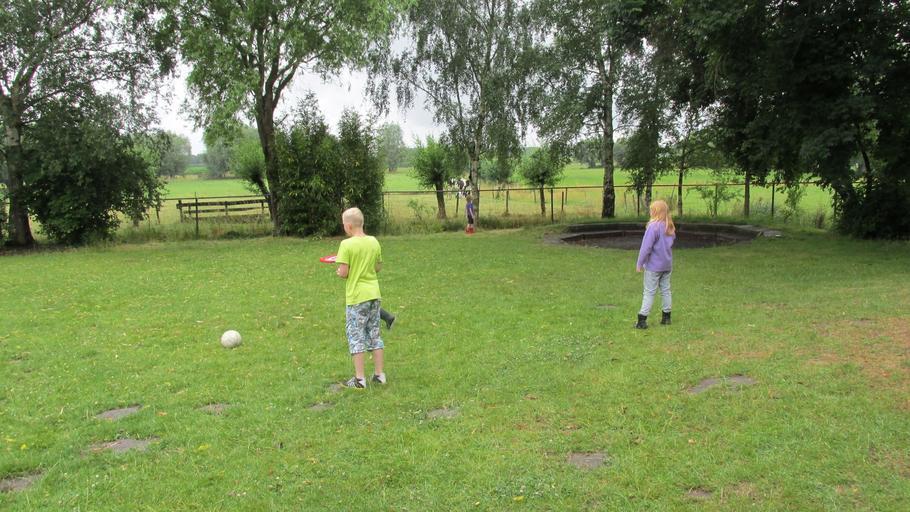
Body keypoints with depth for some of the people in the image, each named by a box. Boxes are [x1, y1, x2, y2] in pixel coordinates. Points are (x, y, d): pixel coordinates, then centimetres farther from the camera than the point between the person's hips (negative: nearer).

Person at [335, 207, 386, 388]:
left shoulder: (347, 244, -14)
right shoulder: (374, 242, 3)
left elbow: (343, 272, -17)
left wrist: (339, 272, 4)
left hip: (356, 297, -5)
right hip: (374, 294, 6)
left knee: (356, 336, 4)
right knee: (374, 334, 14)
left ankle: (360, 379, 7)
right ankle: (379, 374, 19)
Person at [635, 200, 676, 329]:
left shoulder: (654, 226, -19)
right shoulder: (670, 227, 5)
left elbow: (646, 247, -18)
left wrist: (639, 263, -11)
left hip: (654, 265, -6)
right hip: (667, 265, 6)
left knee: (649, 292, -2)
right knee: (665, 290, 13)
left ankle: (642, 320, 0)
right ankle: (666, 317, 19)